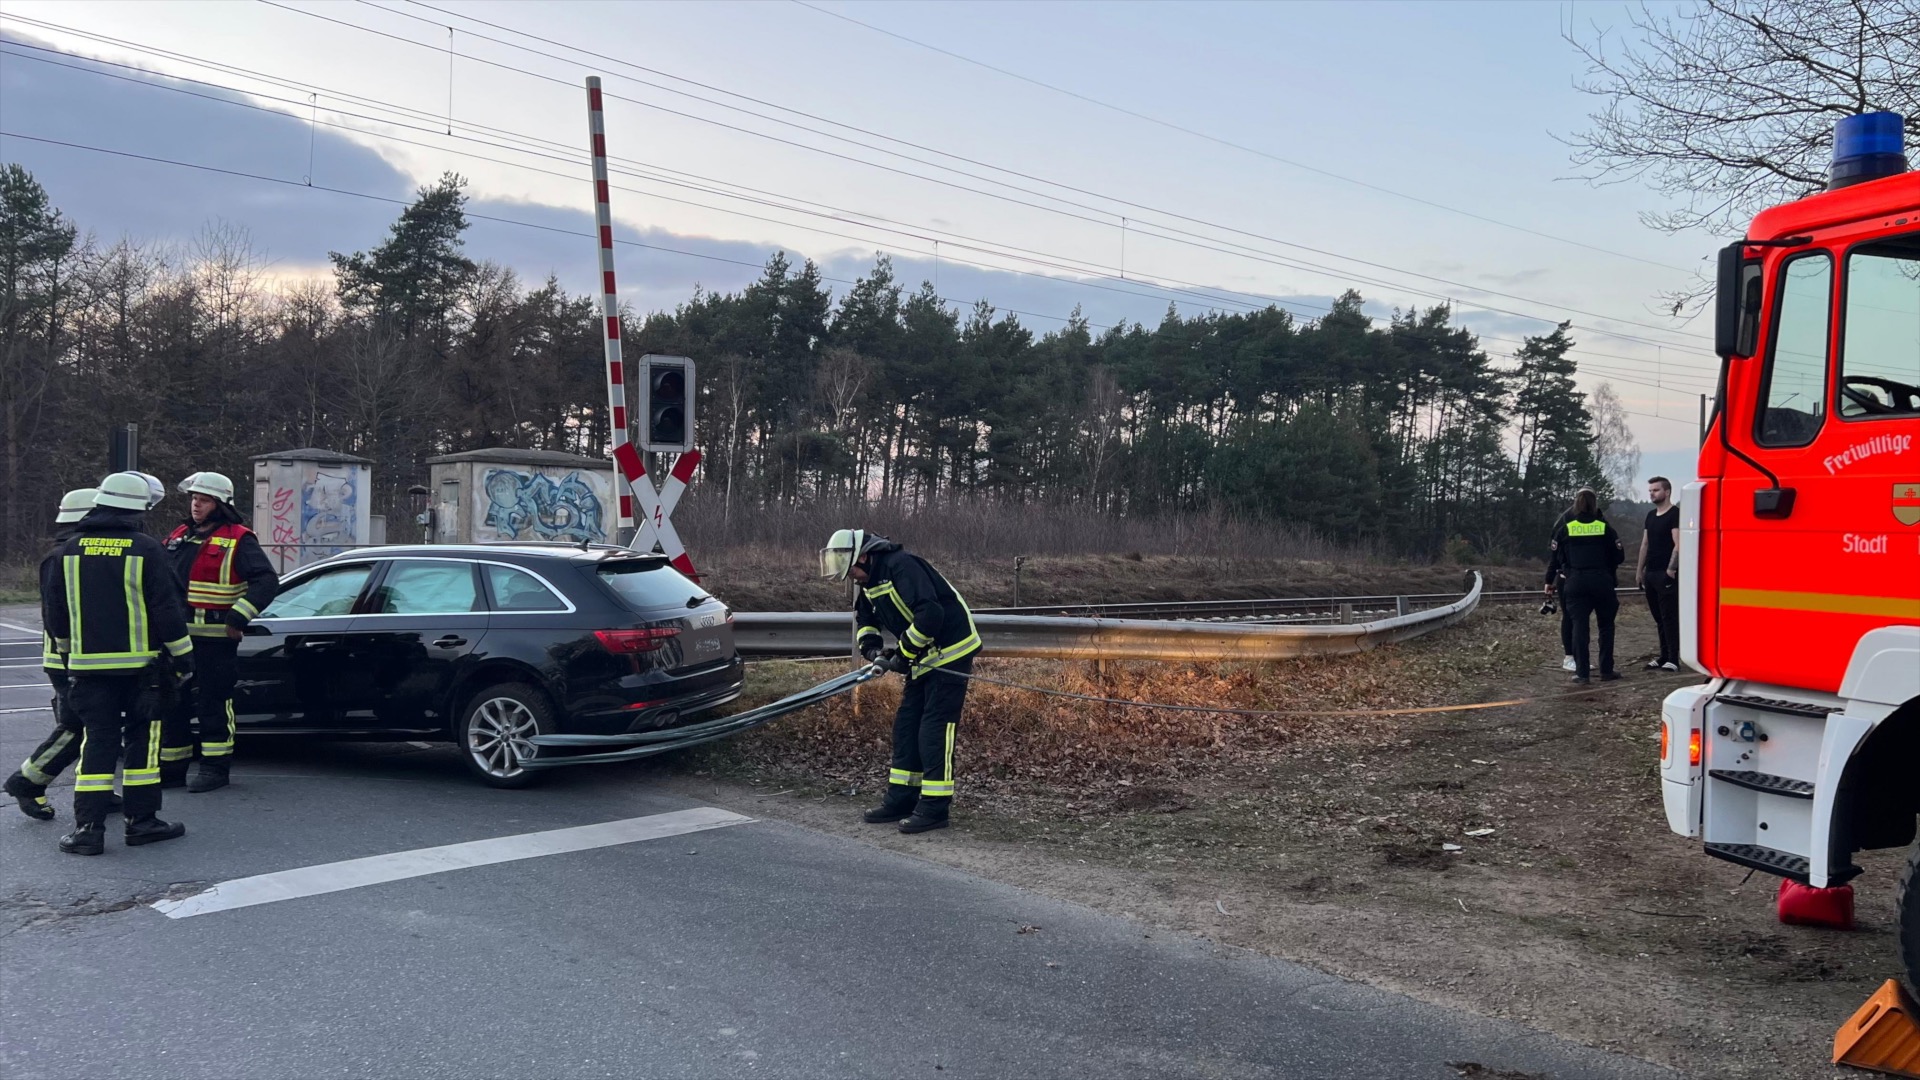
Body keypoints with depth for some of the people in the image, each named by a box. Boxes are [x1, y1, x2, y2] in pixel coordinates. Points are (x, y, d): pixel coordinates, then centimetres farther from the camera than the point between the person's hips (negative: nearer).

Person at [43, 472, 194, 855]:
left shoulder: (71, 549, 5)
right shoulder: (146, 549, -9)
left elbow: (54, 607, 13)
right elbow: (166, 608, -10)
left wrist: (66, 650, 27)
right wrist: (182, 654, -1)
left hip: (88, 664, 4)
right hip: (139, 664, -3)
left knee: (96, 741, 6)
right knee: (143, 738, 7)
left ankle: (88, 826, 0)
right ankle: (142, 820, 9)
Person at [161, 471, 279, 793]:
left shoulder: (237, 540, -6)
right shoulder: (179, 537, 15)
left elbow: (266, 580, -14)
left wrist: (238, 618, -19)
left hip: (215, 638, -7)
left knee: (213, 704, -1)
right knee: (172, 705, 12)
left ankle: (215, 767, 8)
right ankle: (171, 767, 21)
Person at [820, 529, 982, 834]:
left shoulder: (902, 565, -21)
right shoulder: (870, 583, 10)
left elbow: (930, 613, -30)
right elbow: (865, 619, 22)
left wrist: (904, 654, -20)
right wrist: (872, 649, 1)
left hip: (951, 651, -10)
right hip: (924, 659, 10)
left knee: (934, 729, -10)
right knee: (906, 725, 11)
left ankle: (935, 807, -5)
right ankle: (902, 798, 18)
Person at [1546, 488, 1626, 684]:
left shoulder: (1565, 529, 1)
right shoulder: (1605, 528, -1)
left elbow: (1555, 557, 4)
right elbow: (1619, 556, 3)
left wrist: (1549, 581, 16)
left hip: (1576, 582, 0)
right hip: (1602, 581, 0)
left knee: (1579, 625, 2)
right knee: (1606, 625, 12)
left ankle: (1581, 671, -2)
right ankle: (1606, 670, 13)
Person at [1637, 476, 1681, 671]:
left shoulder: (1675, 514, -9)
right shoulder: (1651, 515, 16)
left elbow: (1678, 545, -16)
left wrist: (1670, 569, -20)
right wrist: (1639, 571, 15)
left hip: (1666, 574, -8)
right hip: (1651, 574, 8)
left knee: (1669, 617, -7)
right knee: (1659, 617, 11)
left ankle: (1673, 659, -5)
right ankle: (1664, 656, 17)